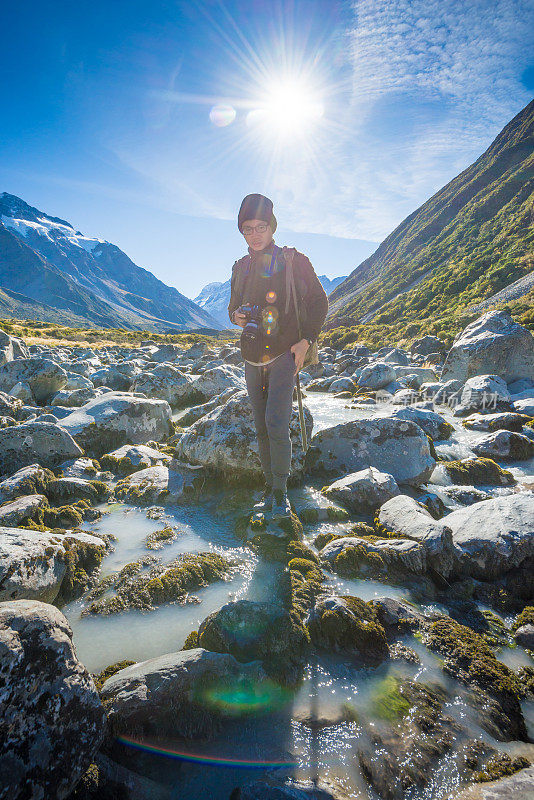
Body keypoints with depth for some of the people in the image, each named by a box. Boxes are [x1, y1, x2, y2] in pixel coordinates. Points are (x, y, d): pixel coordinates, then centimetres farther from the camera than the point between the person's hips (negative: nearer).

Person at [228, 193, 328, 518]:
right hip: (253, 358, 5)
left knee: (276, 423, -16)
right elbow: (234, 307, 22)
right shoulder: (241, 268, 12)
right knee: (262, 428, 7)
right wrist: (237, 316, -4)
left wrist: (306, 340, -7)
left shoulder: (294, 261, -1)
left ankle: (281, 492, 0)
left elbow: (319, 301, 4)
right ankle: (270, 490, 20)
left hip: (285, 354, -5)